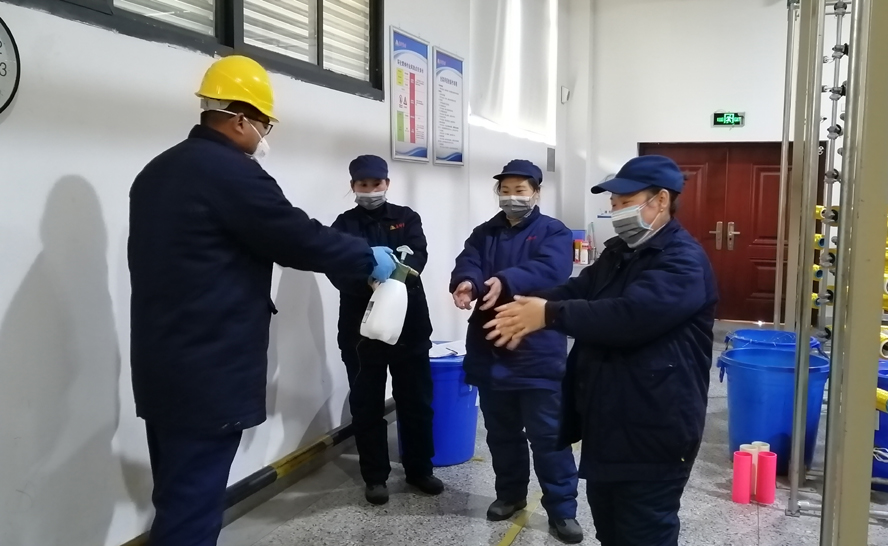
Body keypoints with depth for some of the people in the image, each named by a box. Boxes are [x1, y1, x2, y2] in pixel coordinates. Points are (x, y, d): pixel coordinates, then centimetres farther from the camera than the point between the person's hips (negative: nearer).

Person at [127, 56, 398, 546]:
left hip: (162, 366, 10)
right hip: (207, 374, -10)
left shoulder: (157, 171, 14)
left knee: (178, 497, 18)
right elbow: (301, 239, -12)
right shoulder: (232, 172, -15)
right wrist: (371, 259, 2)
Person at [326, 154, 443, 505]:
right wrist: (368, 277, -33)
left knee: (416, 400, 10)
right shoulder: (344, 225, 3)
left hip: (410, 325, 1)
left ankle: (419, 469, 26)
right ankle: (375, 477, 21)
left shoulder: (406, 218, 8)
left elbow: (419, 255, -9)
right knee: (367, 405, 7)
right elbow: (337, 272, -12)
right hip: (362, 328, -1)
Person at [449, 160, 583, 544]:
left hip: (539, 353, -4)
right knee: (501, 431, 17)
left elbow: (549, 271, -21)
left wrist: (505, 282, -38)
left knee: (548, 434, 2)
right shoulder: (483, 234, 12)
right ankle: (510, 493, 35)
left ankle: (562, 508, 15)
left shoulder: (554, 233, -1)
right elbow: (466, 264, -6)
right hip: (489, 350, 5)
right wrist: (466, 283, -31)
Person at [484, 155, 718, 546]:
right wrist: (527, 307, -15)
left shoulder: (683, 261, -16)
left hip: (653, 434, -9)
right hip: (605, 425, 9)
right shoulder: (618, 252, 14)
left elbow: (629, 316, -31)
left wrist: (549, 315, -29)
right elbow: (575, 292, 5)